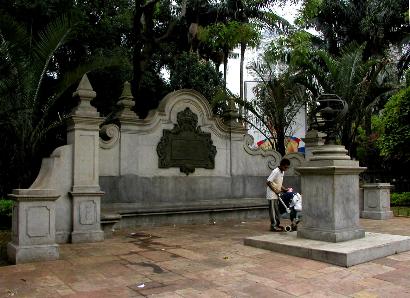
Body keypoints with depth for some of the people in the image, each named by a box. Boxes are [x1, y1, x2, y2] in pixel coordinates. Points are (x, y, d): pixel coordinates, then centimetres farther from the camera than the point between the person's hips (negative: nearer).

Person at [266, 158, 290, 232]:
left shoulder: (282, 172, 9)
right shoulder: (275, 172, -18)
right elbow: (268, 182, -21)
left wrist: (284, 189, 4)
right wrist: (275, 190, -19)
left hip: (277, 194, 9)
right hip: (272, 194, -9)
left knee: (278, 210, 12)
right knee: (273, 210, -4)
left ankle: (277, 224, 20)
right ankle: (273, 226, 1)